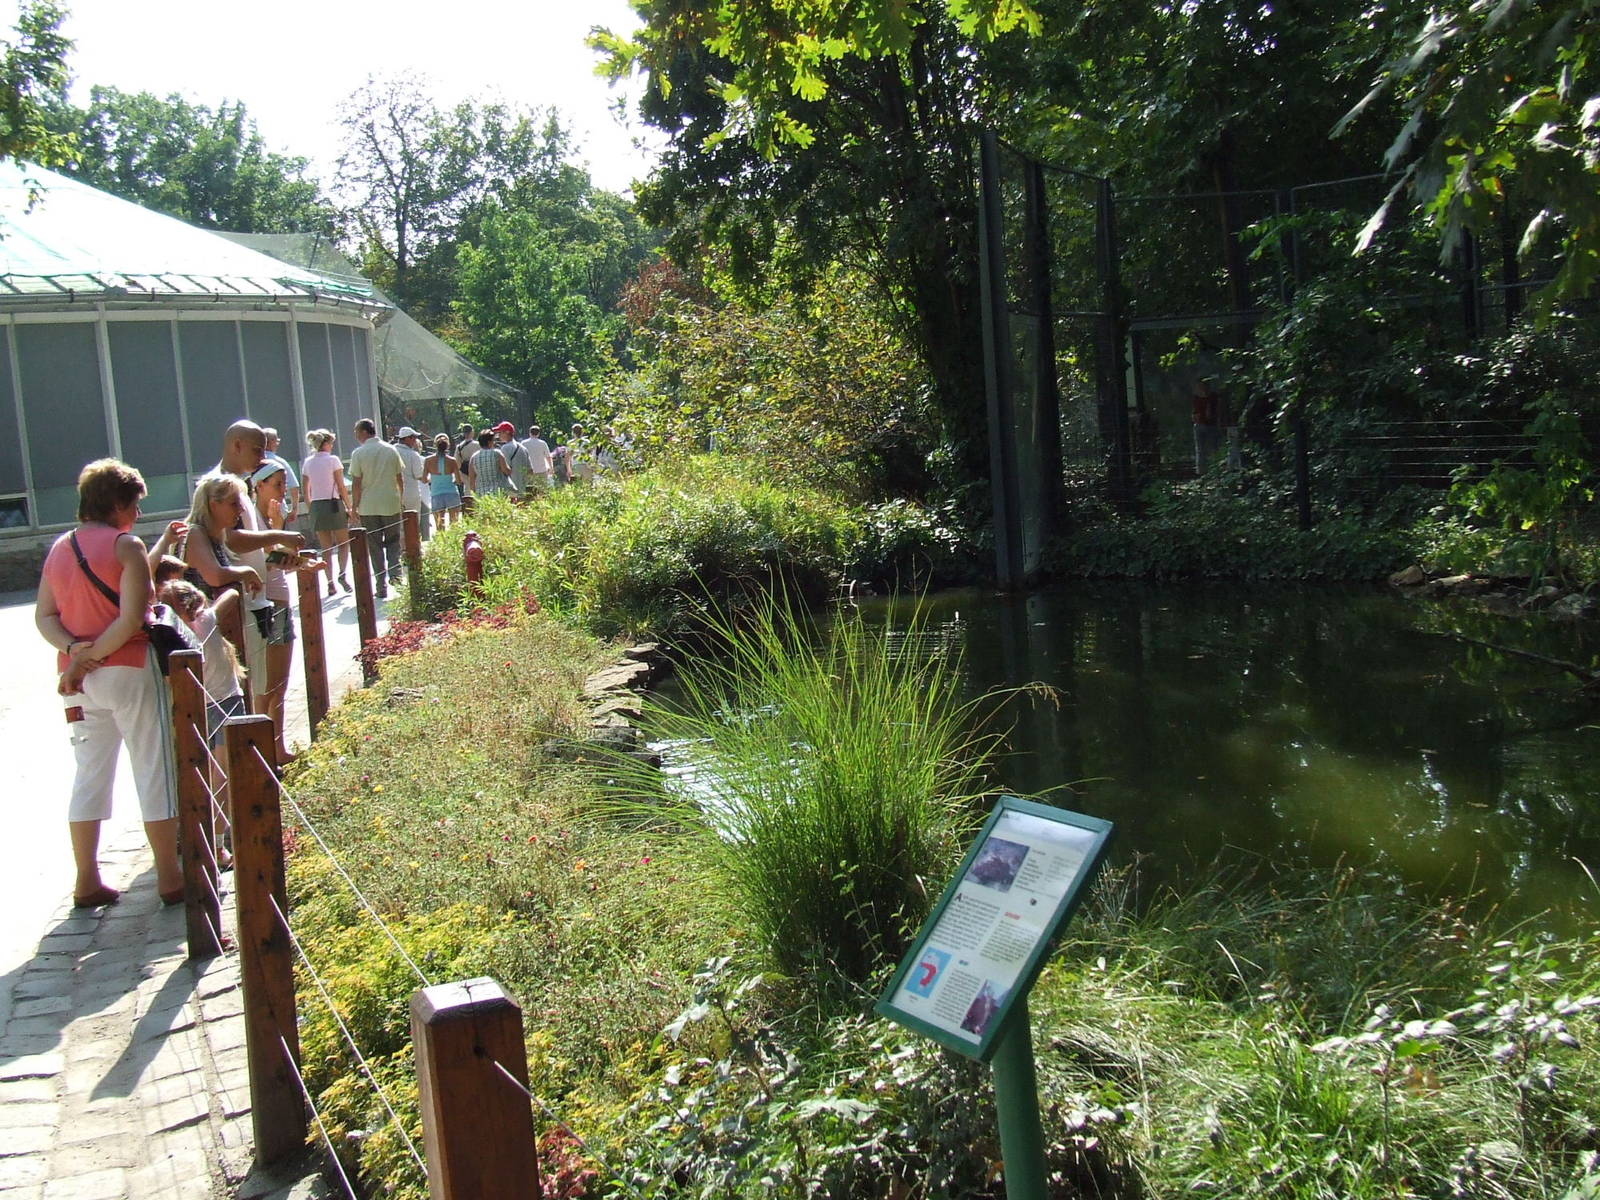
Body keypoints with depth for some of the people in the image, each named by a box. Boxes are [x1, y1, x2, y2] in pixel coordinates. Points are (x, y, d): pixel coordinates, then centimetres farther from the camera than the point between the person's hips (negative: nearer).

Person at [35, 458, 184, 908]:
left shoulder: (59, 549, 10)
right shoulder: (125, 545, -10)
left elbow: (44, 616, 6)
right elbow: (132, 618, -20)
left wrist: (74, 650, -8)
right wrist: (92, 656, -13)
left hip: (79, 679, 6)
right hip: (129, 670, -6)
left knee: (90, 775, 13)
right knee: (154, 771, 2)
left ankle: (86, 880, 17)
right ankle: (169, 877, 6)